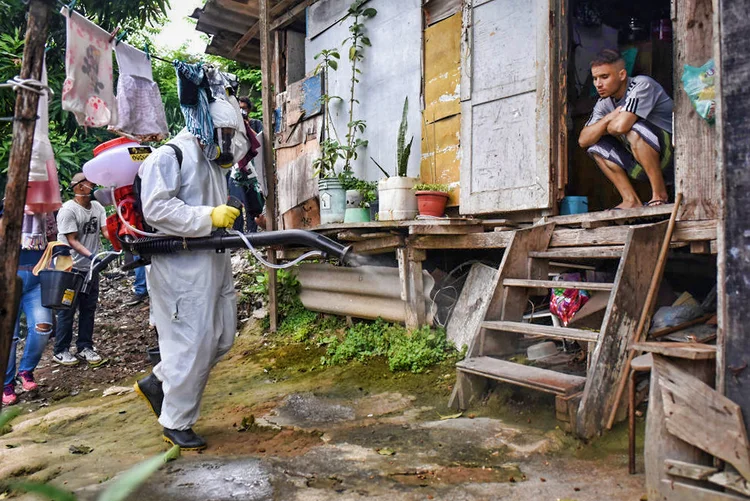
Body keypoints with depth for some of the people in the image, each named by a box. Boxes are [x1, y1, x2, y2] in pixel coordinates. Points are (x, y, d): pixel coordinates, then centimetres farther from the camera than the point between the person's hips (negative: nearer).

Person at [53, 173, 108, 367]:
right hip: (71, 268, -6)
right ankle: (60, 351, 14)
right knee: (67, 310, 2)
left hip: (90, 267, 6)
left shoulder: (97, 207, 5)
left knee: (89, 309, 11)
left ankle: (85, 347, 21)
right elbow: (72, 241, -18)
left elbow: (106, 230, -4)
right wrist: (91, 255, -31)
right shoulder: (68, 210, -15)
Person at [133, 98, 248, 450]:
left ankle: (157, 383, 29)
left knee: (222, 336, 12)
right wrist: (209, 217, -21)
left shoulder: (211, 162, 21)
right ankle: (176, 424, 15)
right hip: (182, 265, -10)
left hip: (214, 262, 10)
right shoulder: (169, 156, -7)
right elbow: (156, 209, -19)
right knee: (192, 342, -4)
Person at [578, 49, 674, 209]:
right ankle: (631, 201, -6)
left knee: (634, 130, -32)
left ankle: (660, 194, -19)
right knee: (596, 146, -1)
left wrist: (606, 127, -10)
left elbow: (622, 125, -33)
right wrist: (608, 118, -17)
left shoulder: (642, 84, -17)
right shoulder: (604, 103, 4)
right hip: (642, 164, 8)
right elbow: (583, 140, -5)